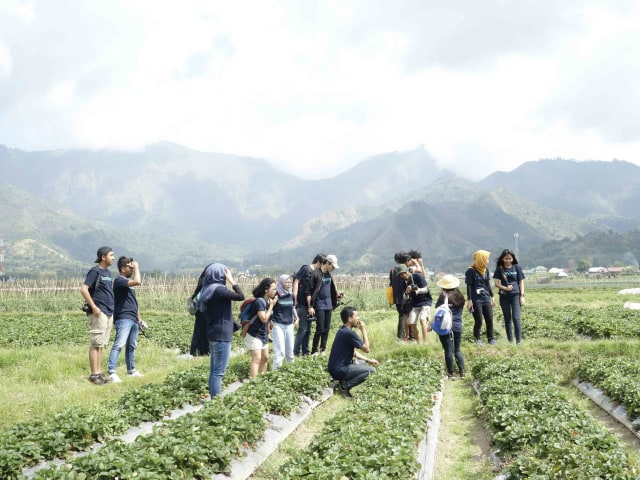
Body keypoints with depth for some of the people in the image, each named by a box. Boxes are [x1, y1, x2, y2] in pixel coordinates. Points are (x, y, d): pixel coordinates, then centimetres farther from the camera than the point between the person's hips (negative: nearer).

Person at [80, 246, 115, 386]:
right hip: (99, 313, -9)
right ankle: (94, 375, -2)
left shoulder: (108, 272, 16)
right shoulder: (95, 271, -10)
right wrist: (94, 307, -19)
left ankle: (98, 373, 17)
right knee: (96, 344, -6)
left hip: (108, 313, 9)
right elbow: (83, 289, -18)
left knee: (101, 344, 11)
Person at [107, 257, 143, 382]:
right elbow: (137, 281, -26)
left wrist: (139, 317, 23)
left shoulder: (129, 282, 20)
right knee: (119, 344, -19)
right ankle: (111, 372, -24)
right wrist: (136, 267, -12)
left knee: (131, 346, 16)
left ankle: (131, 370, 27)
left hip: (133, 319, 10)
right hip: (123, 319, -10)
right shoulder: (119, 281, -10)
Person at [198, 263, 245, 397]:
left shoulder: (208, 290, 10)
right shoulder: (219, 289, -18)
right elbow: (241, 296, -17)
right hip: (221, 335, -9)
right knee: (218, 372, -5)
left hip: (214, 333, 9)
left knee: (214, 370, 13)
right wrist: (231, 280, -8)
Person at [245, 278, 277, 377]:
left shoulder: (268, 301, 3)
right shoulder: (259, 301, -22)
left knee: (265, 358, 14)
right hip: (254, 335, -9)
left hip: (263, 335, 9)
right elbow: (264, 319, -26)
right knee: (257, 359, -13)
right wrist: (271, 305, -19)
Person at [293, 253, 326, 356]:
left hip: (309, 304, 8)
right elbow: (296, 282, -11)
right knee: (302, 329, -6)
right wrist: (295, 299, -16)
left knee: (308, 329, 12)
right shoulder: (305, 269, -8)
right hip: (302, 304, -8)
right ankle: (296, 352, 0)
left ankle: (305, 352, 20)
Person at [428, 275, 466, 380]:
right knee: (457, 350, 15)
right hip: (458, 327, 5)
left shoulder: (444, 295, -9)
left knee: (448, 350, 0)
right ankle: (462, 372, 13)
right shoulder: (460, 296, 7)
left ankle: (451, 374, 3)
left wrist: (431, 325, -5)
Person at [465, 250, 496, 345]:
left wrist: (492, 296, 19)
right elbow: (469, 286, -9)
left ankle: (491, 339, 15)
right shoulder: (471, 271, -10)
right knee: (478, 322, -3)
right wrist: (469, 300, -13)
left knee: (490, 320, 4)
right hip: (476, 300, -6)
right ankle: (477, 340, 12)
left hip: (486, 299, 6)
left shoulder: (485, 269, 10)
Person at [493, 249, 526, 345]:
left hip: (515, 295, -2)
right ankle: (510, 341, 14)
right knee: (507, 319, 7)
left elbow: (521, 282, 5)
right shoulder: (499, 269, 4)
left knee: (516, 318, -12)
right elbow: (497, 283, 0)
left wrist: (522, 296, -2)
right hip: (504, 296, 2)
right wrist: (505, 288, -18)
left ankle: (519, 341, -7)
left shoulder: (517, 267, 3)